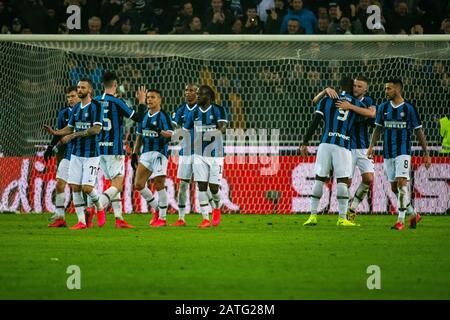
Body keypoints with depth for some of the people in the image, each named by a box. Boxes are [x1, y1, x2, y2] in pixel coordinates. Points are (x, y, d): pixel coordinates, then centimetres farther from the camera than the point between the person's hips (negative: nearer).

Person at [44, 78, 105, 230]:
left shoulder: (96, 106, -10)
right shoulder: (76, 108, 11)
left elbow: (96, 129, -19)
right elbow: (69, 127, 18)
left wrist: (73, 135, -19)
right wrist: (56, 132, -1)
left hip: (91, 154, -6)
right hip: (76, 153, 6)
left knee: (87, 188, -11)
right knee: (75, 188, 0)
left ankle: (100, 208, 18)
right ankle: (81, 221, 5)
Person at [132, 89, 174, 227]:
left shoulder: (163, 116, -5)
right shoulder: (144, 116, 15)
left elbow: (170, 134, -14)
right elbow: (139, 136, 22)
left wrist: (160, 131, -32)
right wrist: (134, 154, 17)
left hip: (159, 153, -7)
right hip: (146, 154, 7)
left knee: (159, 184, -11)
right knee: (138, 185, 0)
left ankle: (162, 218, -1)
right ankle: (156, 209, 18)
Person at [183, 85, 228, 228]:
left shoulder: (218, 110, -7)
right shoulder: (195, 113, 6)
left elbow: (223, 126, -23)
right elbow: (185, 130, 15)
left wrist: (217, 132, -43)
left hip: (215, 155, -3)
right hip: (199, 155, 3)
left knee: (213, 187, -3)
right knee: (202, 186, -5)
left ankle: (216, 208, 29)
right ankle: (205, 219, -1)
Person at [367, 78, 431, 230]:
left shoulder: (409, 108, -4)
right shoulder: (383, 108, 7)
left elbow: (419, 131, 1)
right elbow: (378, 129, 15)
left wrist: (426, 154, 1)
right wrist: (371, 146, 1)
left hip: (403, 152, -5)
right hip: (388, 153, 5)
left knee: (401, 183, -17)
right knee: (394, 187, 7)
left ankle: (401, 220, -15)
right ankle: (413, 215, 23)